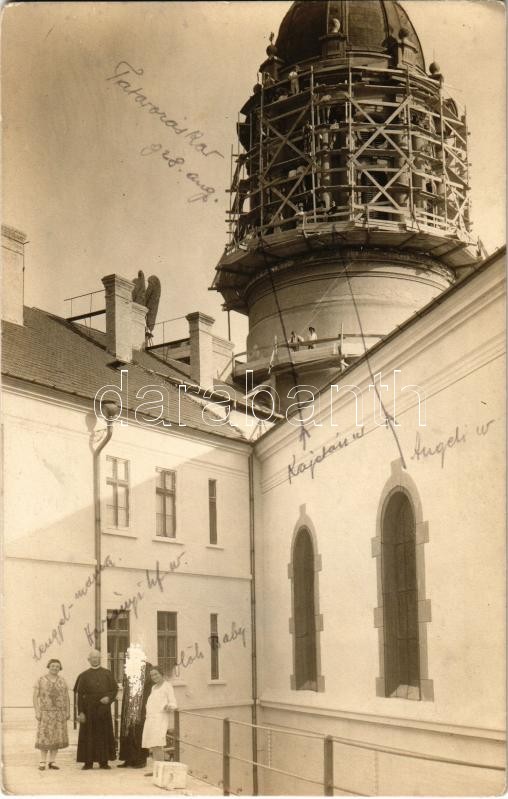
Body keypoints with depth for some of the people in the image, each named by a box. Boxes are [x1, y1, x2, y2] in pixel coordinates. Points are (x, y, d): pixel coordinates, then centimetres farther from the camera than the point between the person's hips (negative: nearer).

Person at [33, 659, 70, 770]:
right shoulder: (41, 680, -3)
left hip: (59, 713, 3)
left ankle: (52, 762, 9)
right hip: (46, 712, -3)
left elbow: (66, 697, 8)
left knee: (57, 737, 2)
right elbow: (35, 697, -5)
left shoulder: (62, 681, 6)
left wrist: (68, 712, 1)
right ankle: (43, 762, 3)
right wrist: (37, 712, -12)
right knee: (45, 737, -6)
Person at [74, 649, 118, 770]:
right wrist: (80, 712, -7)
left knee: (104, 734, 2)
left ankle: (103, 761, 8)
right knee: (88, 736, 0)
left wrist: (109, 697, -14)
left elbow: (115, 688, 6)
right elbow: (80, 695, 0)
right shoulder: (84, 675, 4)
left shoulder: (107, 673, 7)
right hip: (89, 709, -1)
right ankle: (88, 761, 6)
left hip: (104, 709, 1)